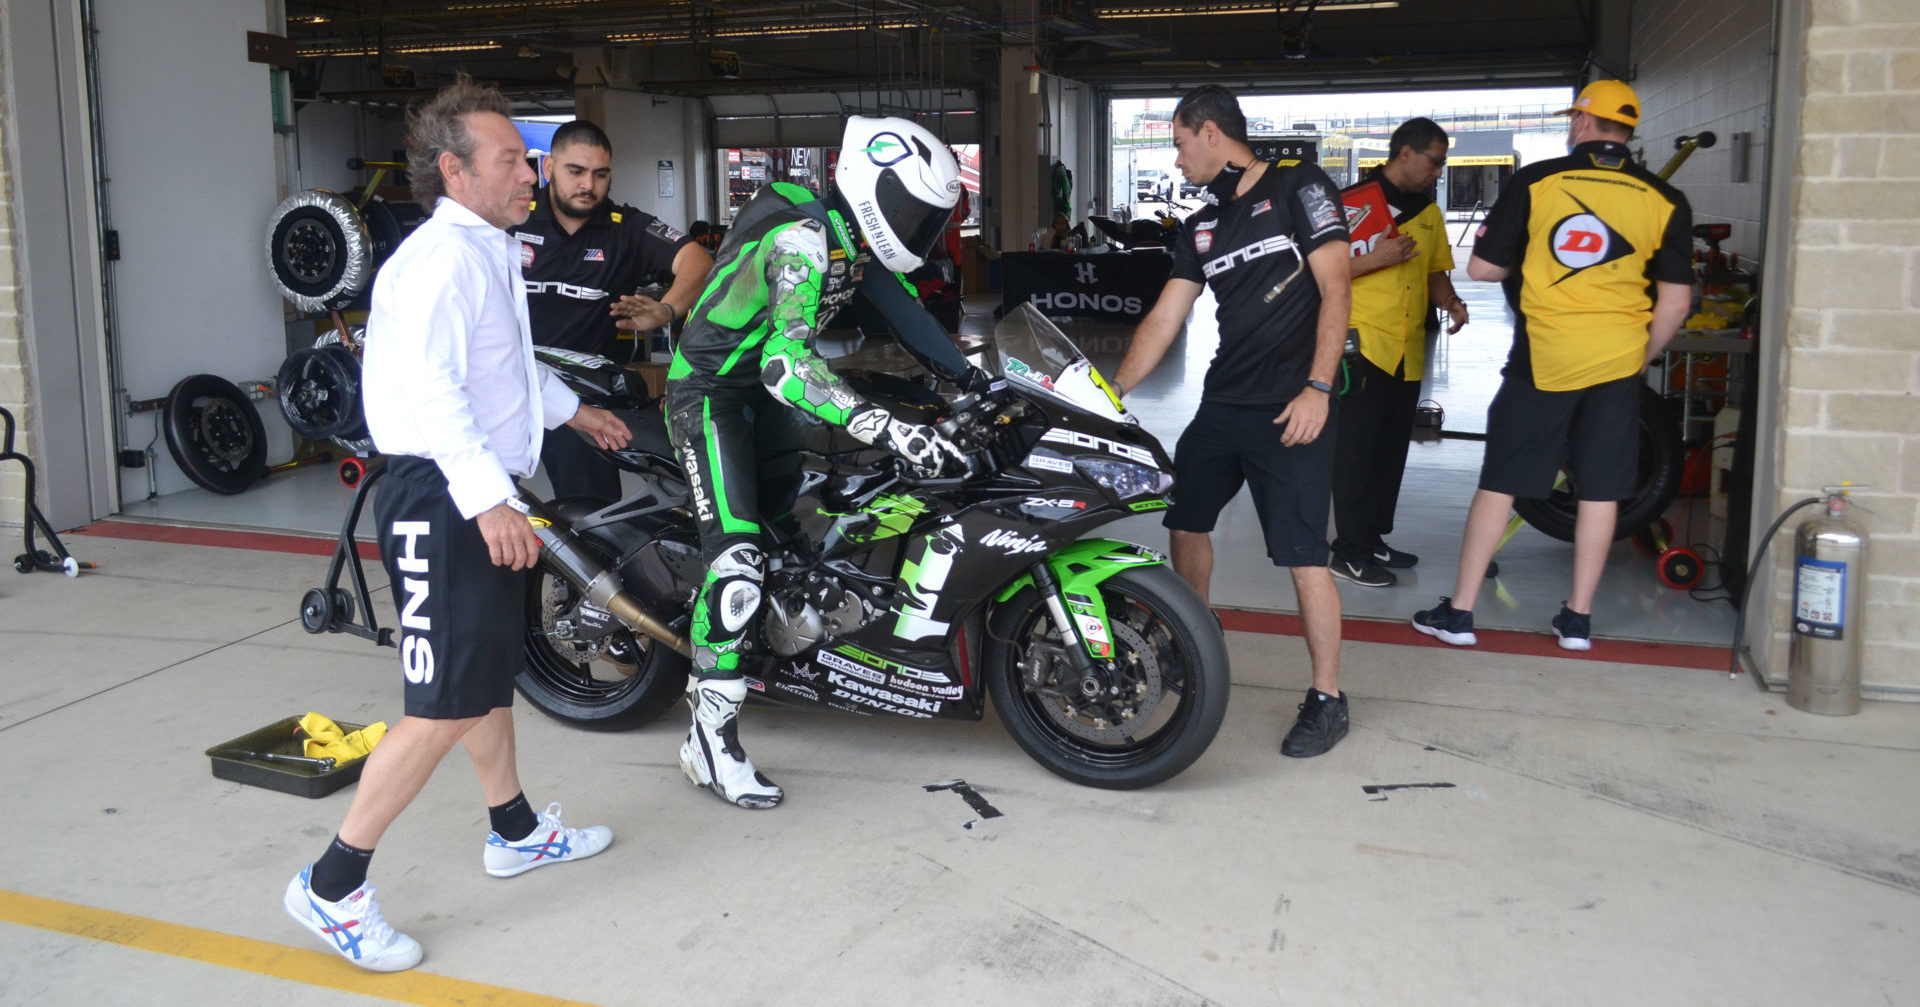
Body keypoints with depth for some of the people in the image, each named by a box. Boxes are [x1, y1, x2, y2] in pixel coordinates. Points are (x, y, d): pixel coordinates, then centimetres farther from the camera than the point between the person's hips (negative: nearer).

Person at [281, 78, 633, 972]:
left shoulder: (488, 252, 17)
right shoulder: (441, 256, -17)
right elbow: (429, 388, -29)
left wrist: (571, 409, 45)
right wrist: (487, 500, -36)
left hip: (483, 492, 11)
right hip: (442, 501, -11)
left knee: (492, 671, 20)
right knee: (444, 706, -10)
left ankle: (515, 831, 36)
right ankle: (332, 887, 0)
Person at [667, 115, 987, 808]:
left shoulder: (857, 236, 1)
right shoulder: (803, 240, -28)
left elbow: (904, 311, 12)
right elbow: (785, 362, -41)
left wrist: (974, 379, 4)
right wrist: (890, 430, -49)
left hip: (767, 383, 10)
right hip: (712, 392, -10)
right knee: (738, 556, -23)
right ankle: (710, 740, -16)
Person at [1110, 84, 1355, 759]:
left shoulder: (1299, 189, -4)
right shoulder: (1201, 229, 16)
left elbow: (1334, 288, -10)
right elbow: (1163, 320, 15)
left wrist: (1317, 388, -18)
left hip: (1291, 409, -8)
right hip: (1223, 402, 8)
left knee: (1304, 556, -9)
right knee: (1185, 519, 17)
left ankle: (1327, 699, 3)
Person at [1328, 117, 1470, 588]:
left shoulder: (1429, 212, 15)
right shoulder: (1354, 203, -9)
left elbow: (1436, 271, 23)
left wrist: (1451, 302, 2)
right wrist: (1378, 259, -19)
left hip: (1408, 352, 8)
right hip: (1362, 346, -8)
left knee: (1391, 452, 13)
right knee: (1356, 451, -6)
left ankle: (1373, 539, 23)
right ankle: (1349, 552, 0)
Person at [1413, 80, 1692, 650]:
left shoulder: (1535, 181, -3)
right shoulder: (1664, 201, 2)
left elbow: (1480, 268, -3)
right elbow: (1676, 301, 0)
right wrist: (1641, 360, 14)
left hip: (1543, 358, -2)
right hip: (1618, 361, 2)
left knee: (1500, 484, 5)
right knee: (1599, 492, 10)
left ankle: (1459, 613, 9)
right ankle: (1578, 619, 17)